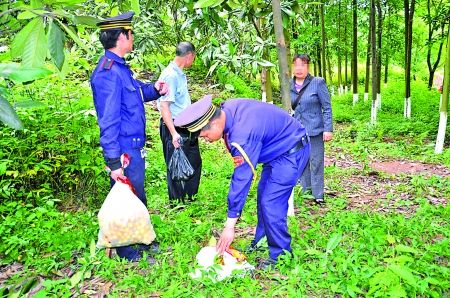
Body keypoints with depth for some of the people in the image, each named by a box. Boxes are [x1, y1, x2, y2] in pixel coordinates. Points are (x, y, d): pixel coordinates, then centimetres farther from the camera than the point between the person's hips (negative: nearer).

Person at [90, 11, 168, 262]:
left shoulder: (120, 67, 9)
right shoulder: (108, 73, -21)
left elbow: (136, 93, 24)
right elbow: (108, 121, -24)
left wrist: (154, 90, 2)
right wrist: (114, 162, -24)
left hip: (135, 147, 10)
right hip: (124, 150, -10)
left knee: (138, 197, 22)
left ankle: (143, 240, 41)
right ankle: (127, 254, 25)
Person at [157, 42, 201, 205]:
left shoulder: (180, 74, 10)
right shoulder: (170, 75, -19)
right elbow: (164, 105, -24)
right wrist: (174, 133, -28)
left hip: (186, 128, 10)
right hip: (174, 129, -10)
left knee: (194, 162, 19)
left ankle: (189, 197, 36)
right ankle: (176, 203, 21)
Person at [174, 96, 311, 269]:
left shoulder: (243, 134, -35)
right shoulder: (226, 108, -10)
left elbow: (242, 178, -32)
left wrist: (230, 225, -25)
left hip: (291, 153, -10)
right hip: (279, 148, 10)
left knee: (271, 204, -11)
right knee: (263, 195, 15)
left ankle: (280, 255, 8)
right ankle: (260, 242, 29)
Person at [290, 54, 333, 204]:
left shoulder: (318, 83, -5)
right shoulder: (289, 86, 7)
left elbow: (327, 107, -4)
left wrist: (328, 129, -9)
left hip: (315, 131, -4)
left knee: (316, 163, 2)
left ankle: (318, 195, 13)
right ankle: (305, 191, 27)